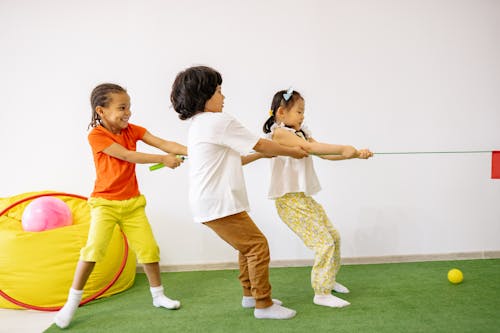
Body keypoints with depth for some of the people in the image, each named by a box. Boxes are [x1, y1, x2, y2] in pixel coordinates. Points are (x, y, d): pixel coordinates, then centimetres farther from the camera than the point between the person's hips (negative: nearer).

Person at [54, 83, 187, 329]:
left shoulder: (132, 130, 1)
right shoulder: (96, 135, -13)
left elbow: (163, 143, -10)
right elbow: (127, 156, -22)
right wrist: (163, 159, -21)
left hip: (132, 202, 4)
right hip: (105, 202, -4)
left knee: (148, 248, 3)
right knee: (94, 248, -17)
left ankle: (158, 295, 22)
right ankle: (72, 302, 3)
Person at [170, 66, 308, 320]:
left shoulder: (198, 125, 17)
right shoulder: (220, 121, -13)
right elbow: (261, 144, -7)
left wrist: (261, 154, 20)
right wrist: (293, 152, 7)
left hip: (208, 202, 10)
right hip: (219, 203, -10)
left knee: (247, 246, 20)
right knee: (258, 246, -2)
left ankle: (249, 294, 32)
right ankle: (263, 305, 6)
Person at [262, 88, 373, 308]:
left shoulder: (300, 133, 15)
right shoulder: (279, 133, -13)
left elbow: (325, 154, 9)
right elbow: (310, 148, -26)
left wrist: (355, 154, 0)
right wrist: (343, 149, -22)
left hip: (305, 198, 10)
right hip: (290, 200, -10)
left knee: (333, 236, 17)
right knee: (324, 243, -10)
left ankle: (329, 280, 36)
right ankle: (321, 294, 3)